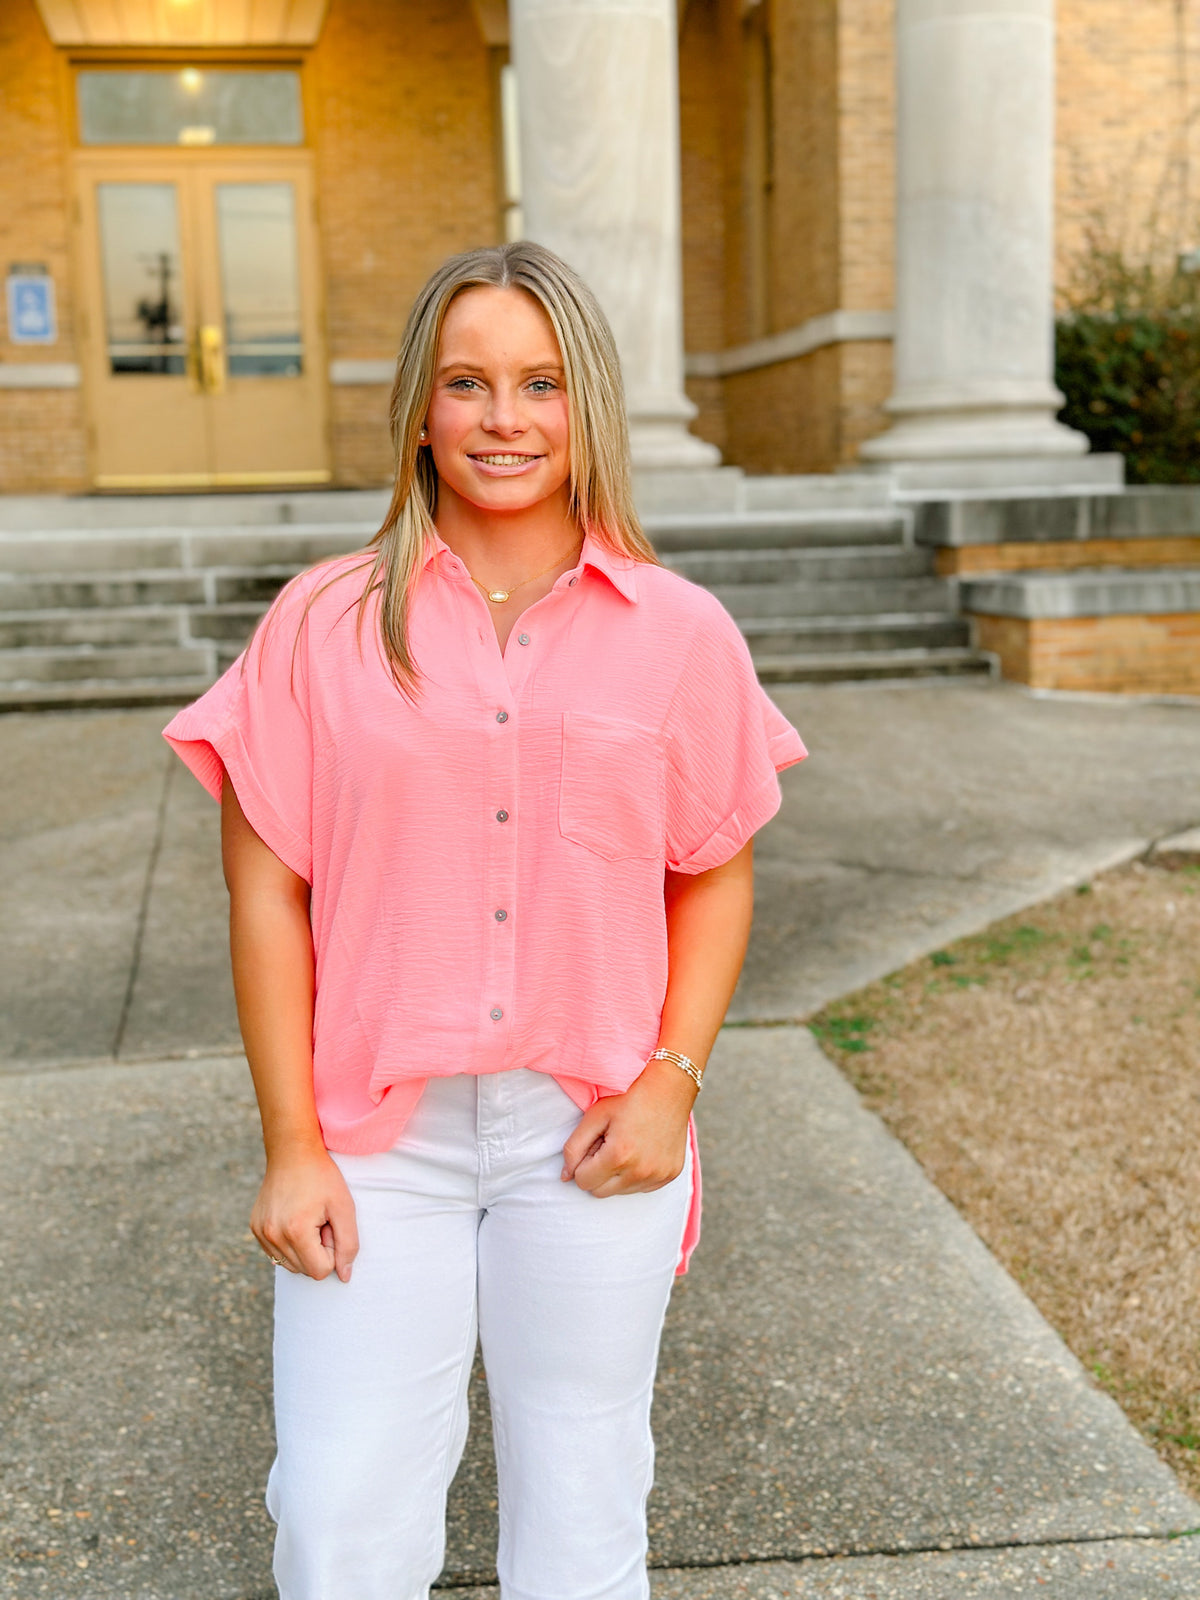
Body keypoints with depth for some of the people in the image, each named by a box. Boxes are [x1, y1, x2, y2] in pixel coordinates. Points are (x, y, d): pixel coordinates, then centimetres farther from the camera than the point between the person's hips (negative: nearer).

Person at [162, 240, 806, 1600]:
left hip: (592, 1135, 1)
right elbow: (266, 891, -2)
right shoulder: (323, 625, -3)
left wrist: (672, 1080, -6)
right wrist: (292, 1146, -5)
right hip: (376, 1137, 0)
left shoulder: (678, 634, -1)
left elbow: (717, 876, 6)